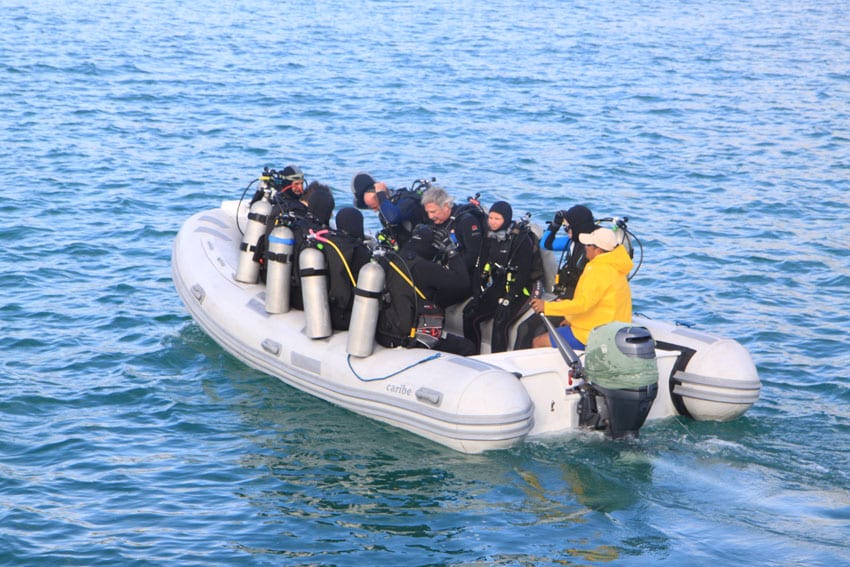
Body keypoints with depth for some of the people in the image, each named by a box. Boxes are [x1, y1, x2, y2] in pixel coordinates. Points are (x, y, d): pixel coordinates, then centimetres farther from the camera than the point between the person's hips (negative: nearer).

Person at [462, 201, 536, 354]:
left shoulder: (522, 239, -12)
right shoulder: (490, 237, 9)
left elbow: (523, 273, -17)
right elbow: (480, 267, 9)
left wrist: (507, 300, -23)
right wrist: (476, 294, -3)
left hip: (517, 290, -7)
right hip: (496, 288, 7)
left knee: (500, 322, -29)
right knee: (469, 314, -11)